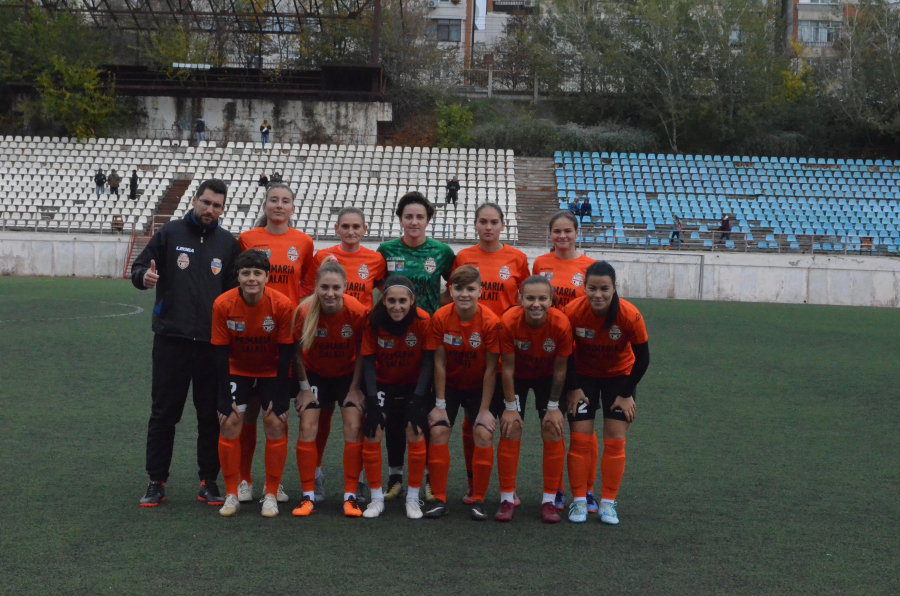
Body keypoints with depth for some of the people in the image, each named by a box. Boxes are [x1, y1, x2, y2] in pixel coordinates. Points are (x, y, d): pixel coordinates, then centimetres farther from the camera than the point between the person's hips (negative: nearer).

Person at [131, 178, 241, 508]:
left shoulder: (228, 243, 10)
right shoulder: (170, 233, 3)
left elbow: (235, 289, 14)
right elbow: (139, 267, 5)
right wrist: (144, 276, -18)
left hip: (213, 342, 2)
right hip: (171, 338, -2)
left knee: (212, 415, 6)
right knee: (163, 413, 4)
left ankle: (209, 481, 17)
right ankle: (156, 483, 14)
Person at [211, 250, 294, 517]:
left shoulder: (281, 305, -23)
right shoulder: (223, 304, -20)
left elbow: (285, 353, -16)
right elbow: (221, 353, -14)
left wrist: (279, 399, -16)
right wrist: (227, 398, -15)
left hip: (272, 372, -1)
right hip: (237, 371, 1)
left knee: (276, 423, -11)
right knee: (229, 423, -10)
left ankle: (271, 495, 4)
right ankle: (231, 496, 4)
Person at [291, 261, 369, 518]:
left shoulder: (357, 311, -27)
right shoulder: (304, 311, -26)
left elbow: (362, 352, -12)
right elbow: (297, 352, -11)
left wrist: (355, 388, -9)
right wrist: (305, 388, -8)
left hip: (348, 374, 0)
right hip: (315, 374, 0)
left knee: (354, 427, -10)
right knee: (307, 427, -9)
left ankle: (350, 496, -1)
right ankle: (308, 497, 0)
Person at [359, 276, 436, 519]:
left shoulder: (423, 321, -21)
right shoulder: (374, 322, -18)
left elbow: (428, 362, -15)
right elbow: (368, 362, -12)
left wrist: (417, 400, -20)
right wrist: (372, 401, -20)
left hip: (415, 384, -1)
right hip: (383, 383, 1)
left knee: (415, 433, -17)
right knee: (371, 433, -14)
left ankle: (413, 498, 1)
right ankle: (377, 498, 1)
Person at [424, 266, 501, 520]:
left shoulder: (491, 322, -23)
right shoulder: (440, 318, -19)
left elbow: (491, 369, -18)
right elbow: (439, 363, -13)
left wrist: (484, 411, -15)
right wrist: (440, 405, -12)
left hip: (479, 387, -1)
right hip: (449, 385, 1)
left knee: (484, 435, -12)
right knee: (438, 431, -12)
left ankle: (478, 500, 3)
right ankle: (439, 499, -2)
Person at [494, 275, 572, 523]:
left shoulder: (561, 324, -31)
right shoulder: (509, 321, -32)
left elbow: (560, 369, -17)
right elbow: (507, 367, -21)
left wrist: (553, 407, -11)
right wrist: (510, 407, -16)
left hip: (547, 378, 1)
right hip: (516, 377, 0)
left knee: (553, 432, -7)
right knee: (510, 432, -8)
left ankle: (549, 500, 5)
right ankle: (507, 499, 3)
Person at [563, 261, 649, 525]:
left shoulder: (630, 315, -28)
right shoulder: (573, 311, -26)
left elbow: (642, 359, -14)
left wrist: (626, 394, -10)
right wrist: (573, 389, -9)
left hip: (619, 376, 0)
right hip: (584, 376, 0)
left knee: (615, 441, -3)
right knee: (580, 438, -4)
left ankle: (608, 503, 8)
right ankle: (579, 501, 8)